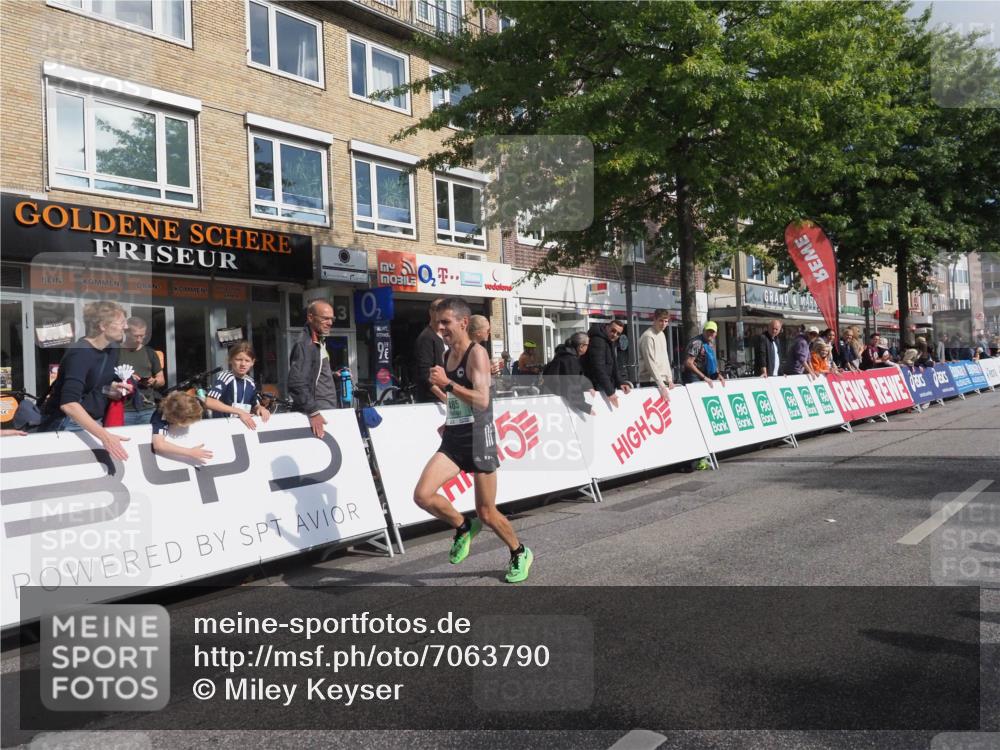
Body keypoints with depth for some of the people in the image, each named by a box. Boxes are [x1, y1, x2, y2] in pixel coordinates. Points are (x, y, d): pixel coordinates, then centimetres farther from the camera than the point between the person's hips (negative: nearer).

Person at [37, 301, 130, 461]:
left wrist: (111, 390, -3)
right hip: (67, 424, -7)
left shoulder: (112, 349, 0)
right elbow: (68, 404, -37)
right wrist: (104, 435, -45)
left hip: (94, 422, 7)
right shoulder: (80, 353, -24)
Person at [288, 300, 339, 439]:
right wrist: (313, 412, -25)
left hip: (327, 409, 9)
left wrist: (333, 374, 15)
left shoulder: (320, 342, 16)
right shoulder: (304, 345, -16)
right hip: (317, 413, -9)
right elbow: (297, 384, -24)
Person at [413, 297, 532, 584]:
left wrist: (447, 383, -30)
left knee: (486, 513, 3)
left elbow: (482, 400, -26)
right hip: (453, 440, 6)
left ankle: (520, 554, 30)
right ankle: (463, 527, 14)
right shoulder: (447, 355, 10)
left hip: (478, 439, -6)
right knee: (422, 495, -13)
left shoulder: (476, 354, -12)